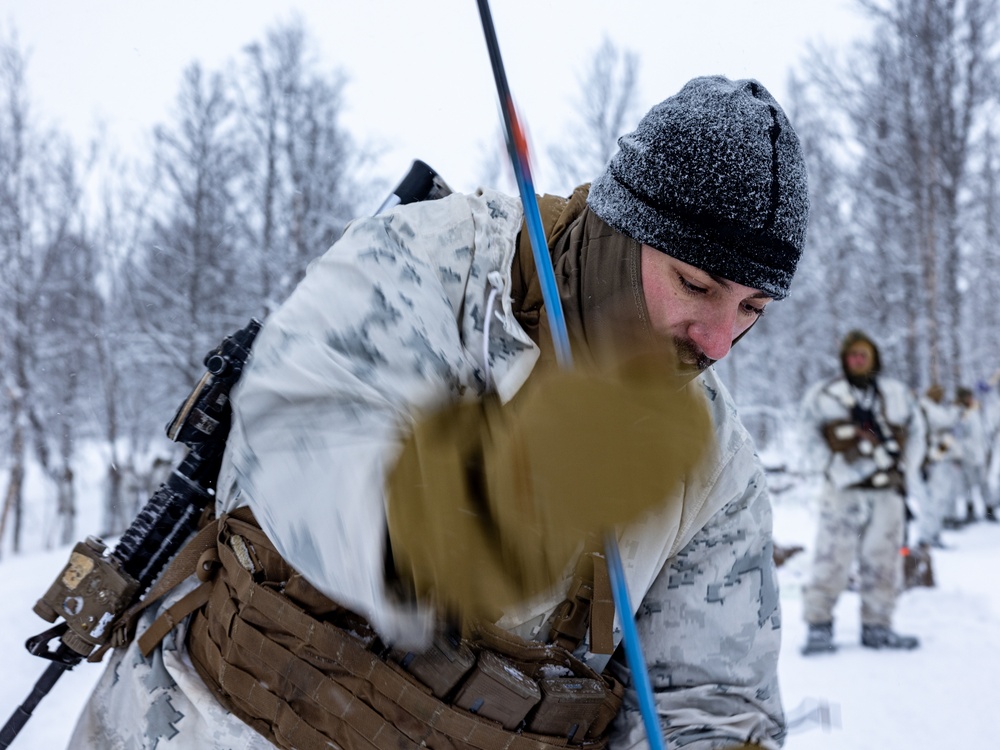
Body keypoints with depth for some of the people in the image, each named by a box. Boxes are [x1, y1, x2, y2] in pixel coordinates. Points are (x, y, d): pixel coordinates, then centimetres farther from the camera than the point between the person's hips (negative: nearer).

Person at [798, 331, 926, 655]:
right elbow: (811, 442, 2)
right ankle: (819, 626, 0)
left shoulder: (897, 394, 12)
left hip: (887, 493, 3)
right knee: (832, 558, -7)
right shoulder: (821, 396, 3)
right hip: (843, 493, -3)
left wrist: (907, 473, 9)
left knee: (883, 561, 7)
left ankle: (877, 627, 16)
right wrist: (835, 470, -9)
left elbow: (916, 432, 19)